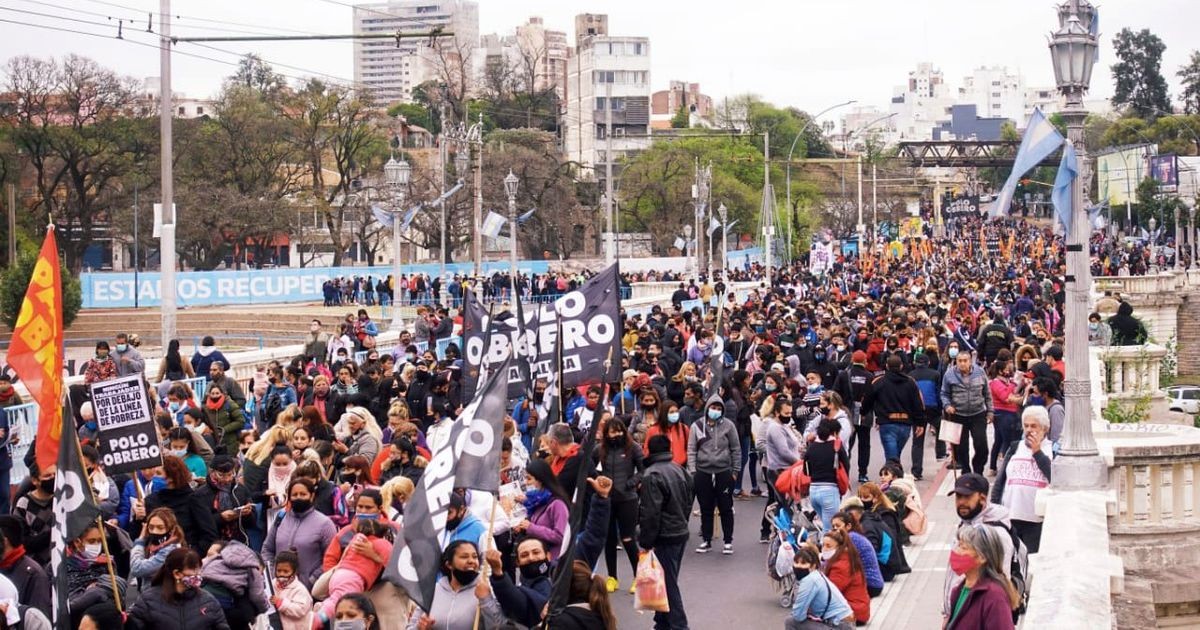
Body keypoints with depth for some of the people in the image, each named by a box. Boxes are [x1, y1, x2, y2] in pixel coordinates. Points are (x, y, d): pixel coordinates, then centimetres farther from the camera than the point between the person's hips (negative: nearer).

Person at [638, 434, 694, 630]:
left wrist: (646, 541, -13)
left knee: (668, 583, -4)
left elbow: (650, 513, -20)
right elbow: (689, 500, 16)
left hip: (665, 538, -8)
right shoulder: (679, 470, 8)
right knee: (668, 581, 15)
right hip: (681, 532, 8)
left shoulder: (652, 476, -17)